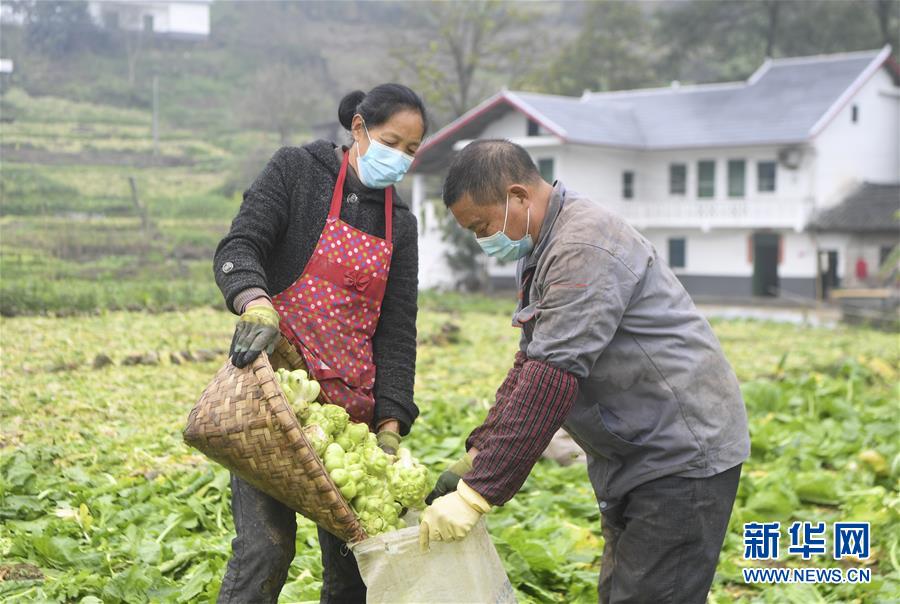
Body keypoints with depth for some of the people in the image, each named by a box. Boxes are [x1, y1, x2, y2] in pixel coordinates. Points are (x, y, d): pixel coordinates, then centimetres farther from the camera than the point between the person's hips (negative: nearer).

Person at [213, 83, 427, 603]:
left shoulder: (400, 225, 13)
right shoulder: (297, 171, 2)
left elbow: (397, 330, 7)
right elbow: (239, 247, -11)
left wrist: (391, 424, -4)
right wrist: (257, 307, -33)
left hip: (351, 403, 5)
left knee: (352, 551, 6)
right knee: (266, 548, -12)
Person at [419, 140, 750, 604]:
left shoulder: (583, 249, -22)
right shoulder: (542, 250, 11)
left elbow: (551, 378, -29)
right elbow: (530, 363, 12)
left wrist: (477, 493, -27)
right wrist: (476, 458, 2)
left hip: (683, 455, -10)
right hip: (636, 459, 10)